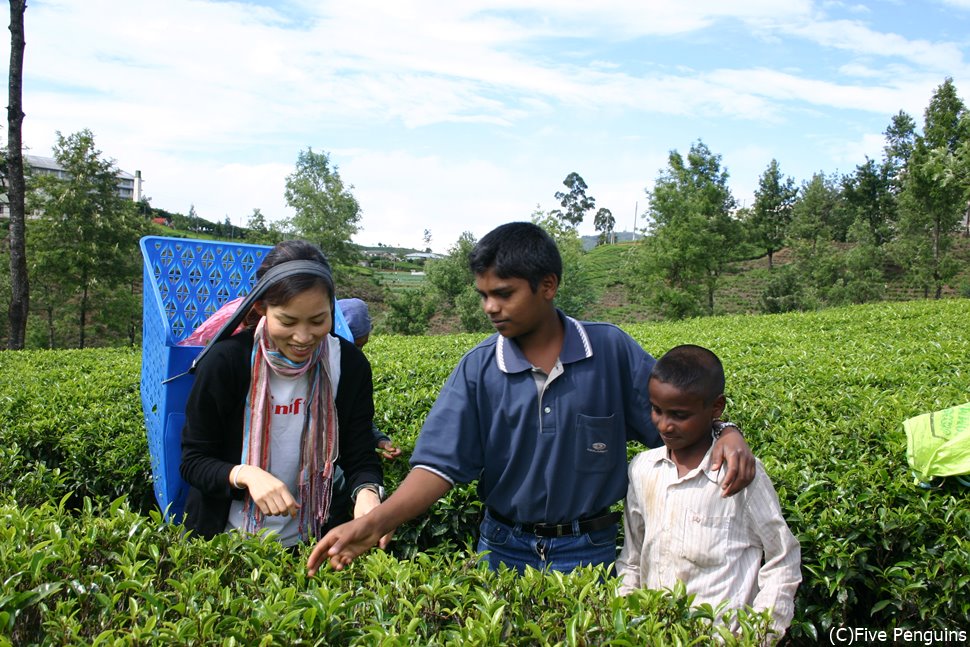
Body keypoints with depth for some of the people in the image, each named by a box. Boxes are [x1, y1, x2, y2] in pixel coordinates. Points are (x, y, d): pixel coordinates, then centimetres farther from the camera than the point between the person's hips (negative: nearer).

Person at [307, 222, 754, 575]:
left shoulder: (611, 350, -7)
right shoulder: (478, 368, -7)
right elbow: (441, 463, -12)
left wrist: (725, 433, -20)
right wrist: (373, 524, -25)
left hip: (587, 550, -1)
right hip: (504, 548, 1)